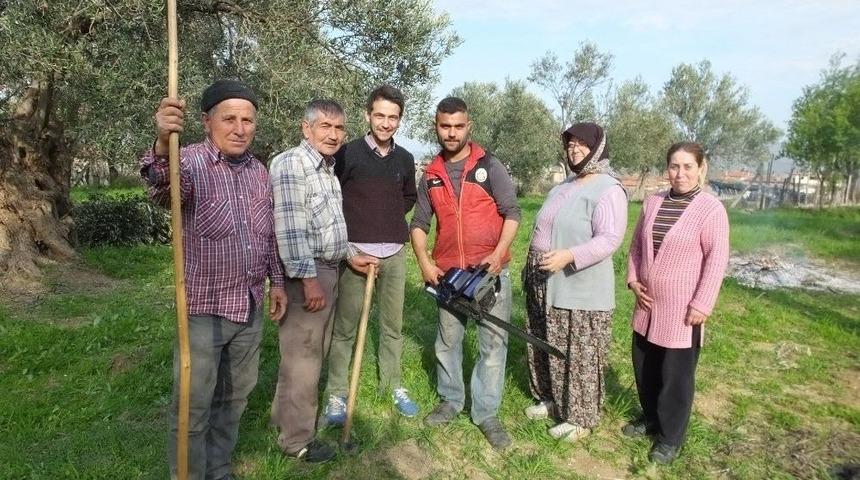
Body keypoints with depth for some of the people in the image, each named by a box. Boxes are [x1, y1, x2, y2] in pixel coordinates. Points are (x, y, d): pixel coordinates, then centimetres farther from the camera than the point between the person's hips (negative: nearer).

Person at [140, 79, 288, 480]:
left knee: (234, 398, 19)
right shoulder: (191, 162, -13)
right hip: (204, 309, -6)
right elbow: (161, 190, -38)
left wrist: (276, 281, 13)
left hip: (251, 307, 6)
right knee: (193, 408, 5)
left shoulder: (259, 171, 7)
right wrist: (162, 145, -57)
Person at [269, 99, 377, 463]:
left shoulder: (328, 168, 17)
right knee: (302, 358, -1)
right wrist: (309, 278, -24)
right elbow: (290, 228, -22)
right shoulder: (291, 164, -15)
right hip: (306, 273, -10)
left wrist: (350, 256, 20)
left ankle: (286, 415, 36)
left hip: (328, 270, 10)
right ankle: (297, 439, 14)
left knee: (314, 353, 19)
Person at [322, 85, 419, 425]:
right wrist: (354, 223, -2)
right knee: (345, 326, 0)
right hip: (355, 252, -4)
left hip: (394, 253, 4)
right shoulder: (348, 153, -4)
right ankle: (336, 393, 12)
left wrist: (389, 217, 10)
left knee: (393, 324, 12)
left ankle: (393, 386, 26)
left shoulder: (404, 159, 9)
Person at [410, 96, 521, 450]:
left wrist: (499, 253, -18)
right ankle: (451, 400, 33)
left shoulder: (489, 166, -4)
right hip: (448, 273, 4)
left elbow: (512, 212, -5)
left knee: (493, 343, 1)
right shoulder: (431, 176, 7)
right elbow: (419, 223, 11)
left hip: (490, 271, -3)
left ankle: (486, 414, 14)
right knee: (447, 340, 14)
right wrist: (424, 263, -2)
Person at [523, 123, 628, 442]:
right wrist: (532, 271, 22)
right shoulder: (563, 187, 16)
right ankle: (551, 399, 37)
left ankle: (581, 418, 17)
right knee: (545, 349, 19)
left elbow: (610, 239, -22)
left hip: (581, 292, -9)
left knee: (580, 357, 2)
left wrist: (569, 256, -33)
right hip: (545, 288, 9)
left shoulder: (608, 190, -13)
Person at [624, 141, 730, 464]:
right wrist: (633, 280, 2)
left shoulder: (711, 209, -12)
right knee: (644, 367, 17)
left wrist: (701, 305, -16)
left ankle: (670, 437, 23)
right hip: (648, 305, 6)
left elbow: (717, 260, -13)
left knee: (676, 374, 6)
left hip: (682, 309, -6)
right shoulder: (653, 203, 5)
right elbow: (636, 245, 13)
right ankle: (650, 418, 38)